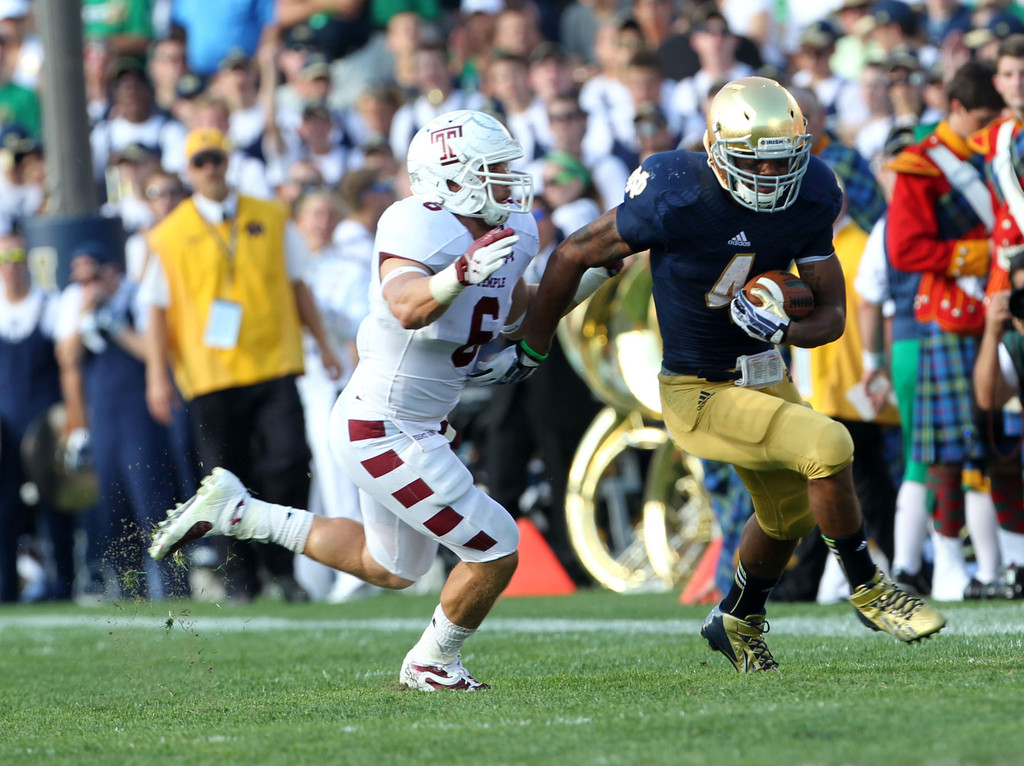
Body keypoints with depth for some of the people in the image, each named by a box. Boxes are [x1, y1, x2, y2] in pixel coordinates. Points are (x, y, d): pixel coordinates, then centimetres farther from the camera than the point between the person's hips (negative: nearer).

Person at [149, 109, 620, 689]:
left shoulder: (512, 233, 2)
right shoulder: (420, 229, -25)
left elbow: (520, 317, 19)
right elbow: (408, 309, -43)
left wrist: (593, 276, 10)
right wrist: (462, 272, -59)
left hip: (417, 429, 10)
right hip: (383, 434, -10)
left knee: (390, 568, 25)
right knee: (495, 554, -6)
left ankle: (236, 512, 30)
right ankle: (434, 663, 19)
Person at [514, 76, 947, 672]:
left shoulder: (808, 199, -11)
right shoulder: (677, 199, -26)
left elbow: (832, 315, -5)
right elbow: (576, 256, -13)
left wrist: (782, 328, -29)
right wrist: (531, 350, -2)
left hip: (766, 373, 7)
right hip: (699, 394, -7)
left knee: (789, 514, 24)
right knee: (827, 446, -24)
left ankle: (739, 621, 51)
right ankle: (868, 589, -4)